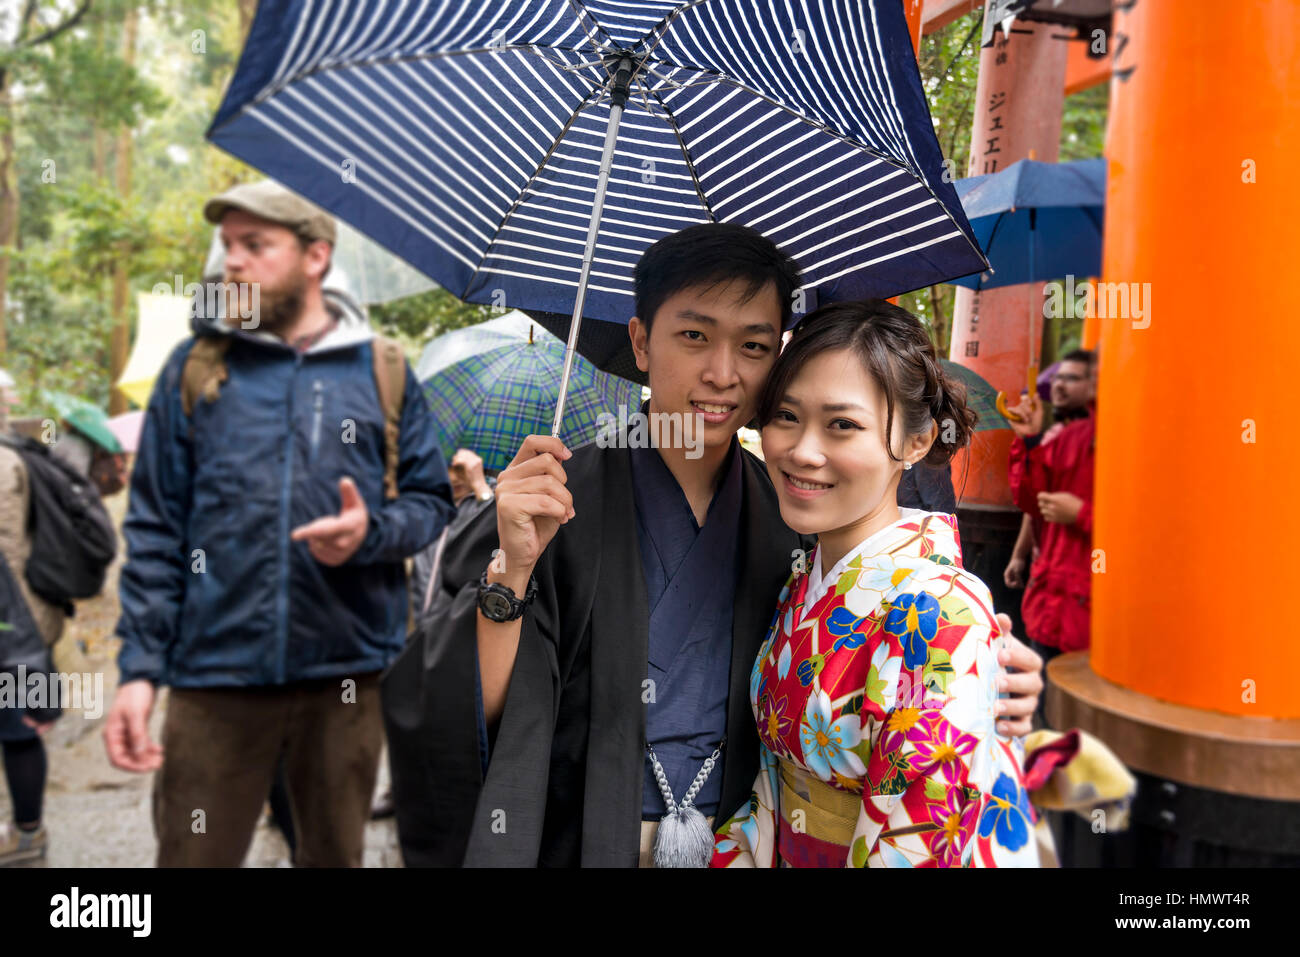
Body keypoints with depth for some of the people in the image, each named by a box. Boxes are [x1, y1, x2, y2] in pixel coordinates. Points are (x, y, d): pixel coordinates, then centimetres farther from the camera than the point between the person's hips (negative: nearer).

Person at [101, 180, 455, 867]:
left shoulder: (382, 372, 6)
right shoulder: (197, 367, 6)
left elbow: (431, 500, 7)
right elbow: (155, 528, 4)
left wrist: (372, 532, -15)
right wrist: (139, 667, -3)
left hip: (347, 674, 1)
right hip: (215, 676, 0)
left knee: (335, 856, 16)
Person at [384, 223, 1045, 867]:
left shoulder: (790, 516, -5)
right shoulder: (553, 503, -14)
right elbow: (452, 729, -17)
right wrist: (512, 569, -31)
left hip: (740, 842, 3)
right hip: (577, 845, -2)